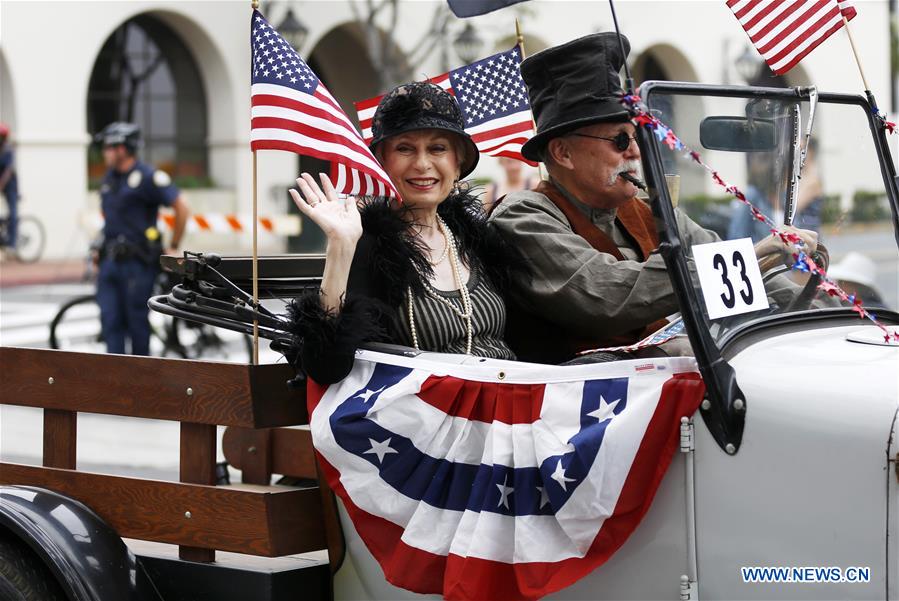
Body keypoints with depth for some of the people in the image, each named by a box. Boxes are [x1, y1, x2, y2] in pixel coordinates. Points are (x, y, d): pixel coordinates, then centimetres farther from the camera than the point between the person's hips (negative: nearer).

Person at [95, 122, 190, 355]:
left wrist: (173, 247, -7)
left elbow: (182, 208, -11)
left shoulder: (147, 177, -11)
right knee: (110, 318, 1)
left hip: (137, 263, -7)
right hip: (110, 261, 7)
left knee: (137, 320, 1)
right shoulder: (109, 178, 14)